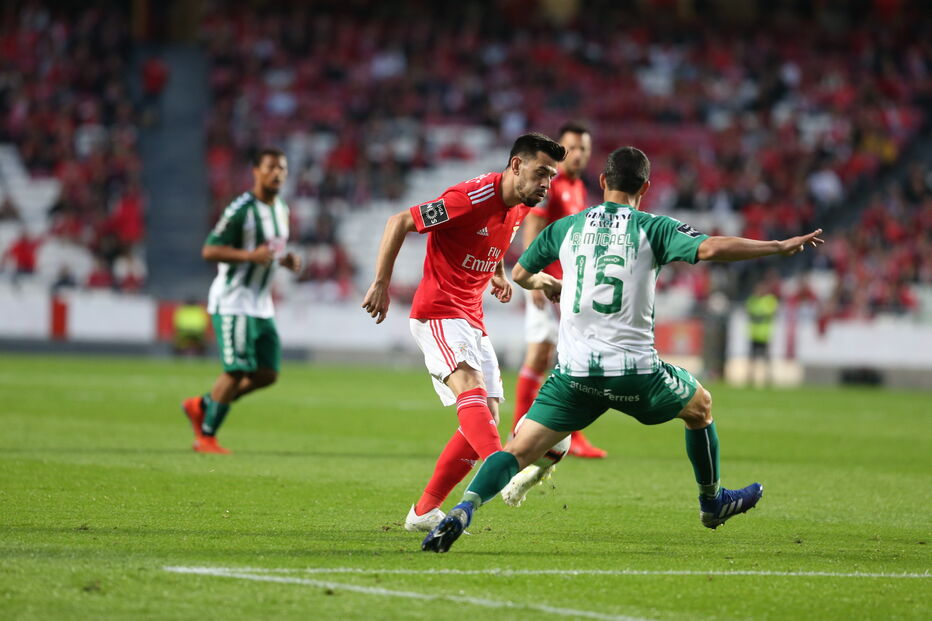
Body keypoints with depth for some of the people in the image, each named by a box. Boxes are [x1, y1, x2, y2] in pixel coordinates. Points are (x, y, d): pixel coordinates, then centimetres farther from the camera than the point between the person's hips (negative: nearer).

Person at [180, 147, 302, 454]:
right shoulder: (241, 210, -15)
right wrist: (251, 256, -27)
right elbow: (209, 250, -17)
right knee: (237, 370, -12)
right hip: (233, 301, -8)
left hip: (261, 305, 8)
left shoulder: (282, 210, 12)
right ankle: (206, 437, 2)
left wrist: (287, 260, 5)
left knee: (267, 374, 3)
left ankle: (201, 406, 20)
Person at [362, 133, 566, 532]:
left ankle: (424, 512, 11)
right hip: (437, 312, -9)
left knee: (487, 418, 3)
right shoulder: (472, 198, -19)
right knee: (471, 389, -31)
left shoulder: (520, 209, 7)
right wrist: (381, 283, -17)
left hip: (472, 319, 9)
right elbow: (399, 222, -15)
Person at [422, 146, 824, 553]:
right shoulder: (653, 229, 0)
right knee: (700, 407, 28)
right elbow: (710, 248, -16)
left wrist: (545, 283, 47)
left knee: (519, 451, 0)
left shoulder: (565, 228, 9)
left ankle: (465, 508, -26)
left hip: (574, 373, 1)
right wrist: (781, 247, -8)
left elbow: (520, 274, 23)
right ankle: (712, 502, 43)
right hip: (636, 373, -1)